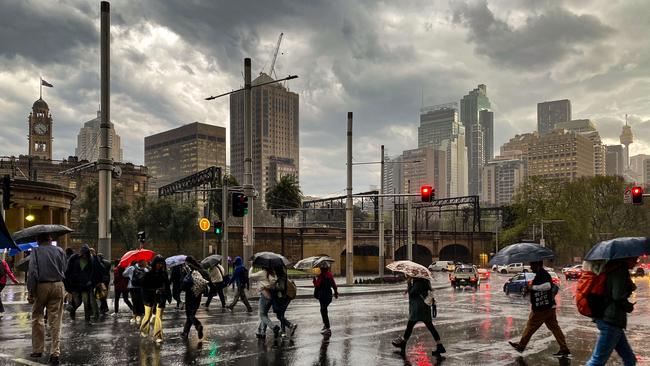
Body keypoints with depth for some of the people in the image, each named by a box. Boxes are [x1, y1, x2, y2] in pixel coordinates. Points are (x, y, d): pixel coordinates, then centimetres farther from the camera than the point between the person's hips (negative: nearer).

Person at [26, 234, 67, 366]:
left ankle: (37, 350, 16)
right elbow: (64, 271, 5)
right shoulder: (59, 251, 6)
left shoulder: (36, 251, -4)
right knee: (55, 320, 3)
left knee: (37, 317, 14)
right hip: (58, 286, 2)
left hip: (41, 286, -2)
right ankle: (55, 353, -1)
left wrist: (30, 291, -10)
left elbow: (32, 272, -11)